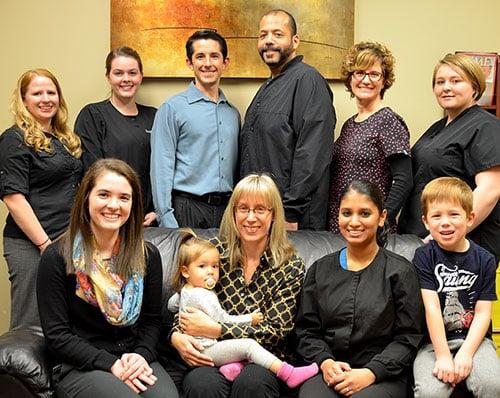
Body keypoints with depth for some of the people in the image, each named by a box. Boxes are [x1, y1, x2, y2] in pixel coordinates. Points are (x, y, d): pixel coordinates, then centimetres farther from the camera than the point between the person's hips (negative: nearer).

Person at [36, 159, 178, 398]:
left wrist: (142, 355, -10)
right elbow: (57, 335, -7)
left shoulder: (148, 256, 6)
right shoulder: (56, 258, -6)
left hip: (136, 360, 3)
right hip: (79, 366, -3)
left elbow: (152, 320, 10)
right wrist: (111, 364, -16)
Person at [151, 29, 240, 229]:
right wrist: (167, 221, -14)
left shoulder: (233, 113, 14)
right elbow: (161, 168, -7)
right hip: (188, 210, -4)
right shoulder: (172, 108, -3)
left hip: (227, 210, 5)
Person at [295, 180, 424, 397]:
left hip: (382, 374, -1)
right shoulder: (320, 269, 14)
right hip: (327, 372, 2)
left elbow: (407, 338, -1)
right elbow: (307, 331, 12)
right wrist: (325, 362, -7)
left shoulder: (400, 271, 5)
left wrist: (370, 373, -13)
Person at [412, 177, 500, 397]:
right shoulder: (424, 256, -1)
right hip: (434, 341, -1)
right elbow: (432, 308, -9)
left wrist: (465, 354, -13)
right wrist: (443, 356, -15)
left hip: (474, 338, 1)